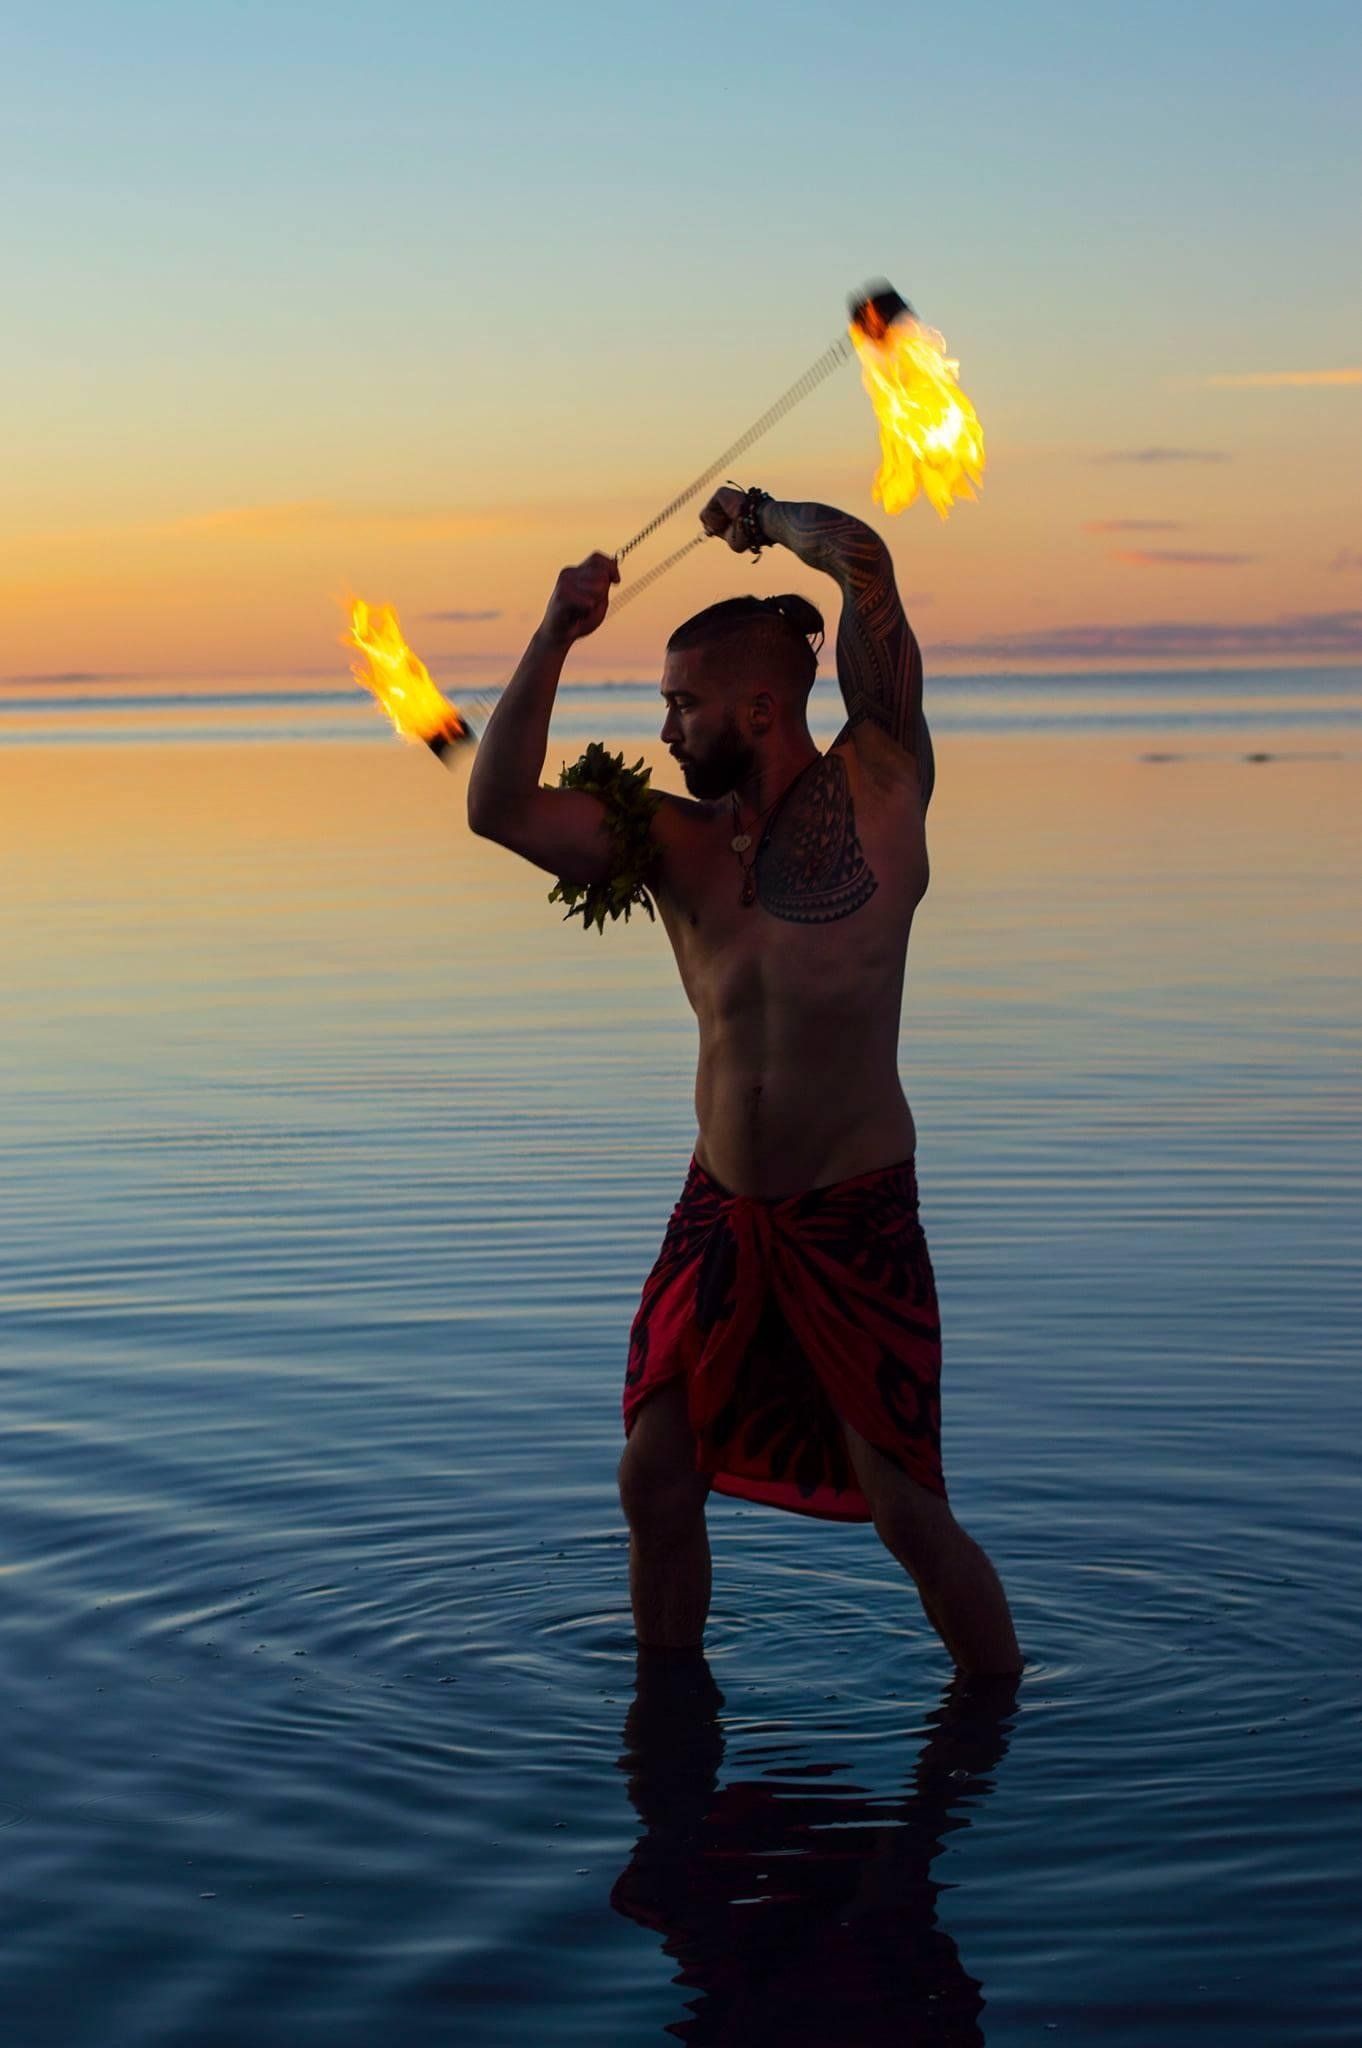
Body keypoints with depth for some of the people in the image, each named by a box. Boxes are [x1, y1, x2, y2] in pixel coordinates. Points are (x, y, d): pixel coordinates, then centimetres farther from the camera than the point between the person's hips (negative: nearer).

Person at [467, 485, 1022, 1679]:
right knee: (654, 1481, 3)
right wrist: (555, 639, -3)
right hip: (718, 1212, 5)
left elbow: (862, 559, -14)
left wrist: (766, 519, 4)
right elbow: (500, 810, 1)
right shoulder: (676, 843, 8)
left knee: (907, 1513, -3)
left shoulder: (878, 781, -3)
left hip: (857, 1218, -5)